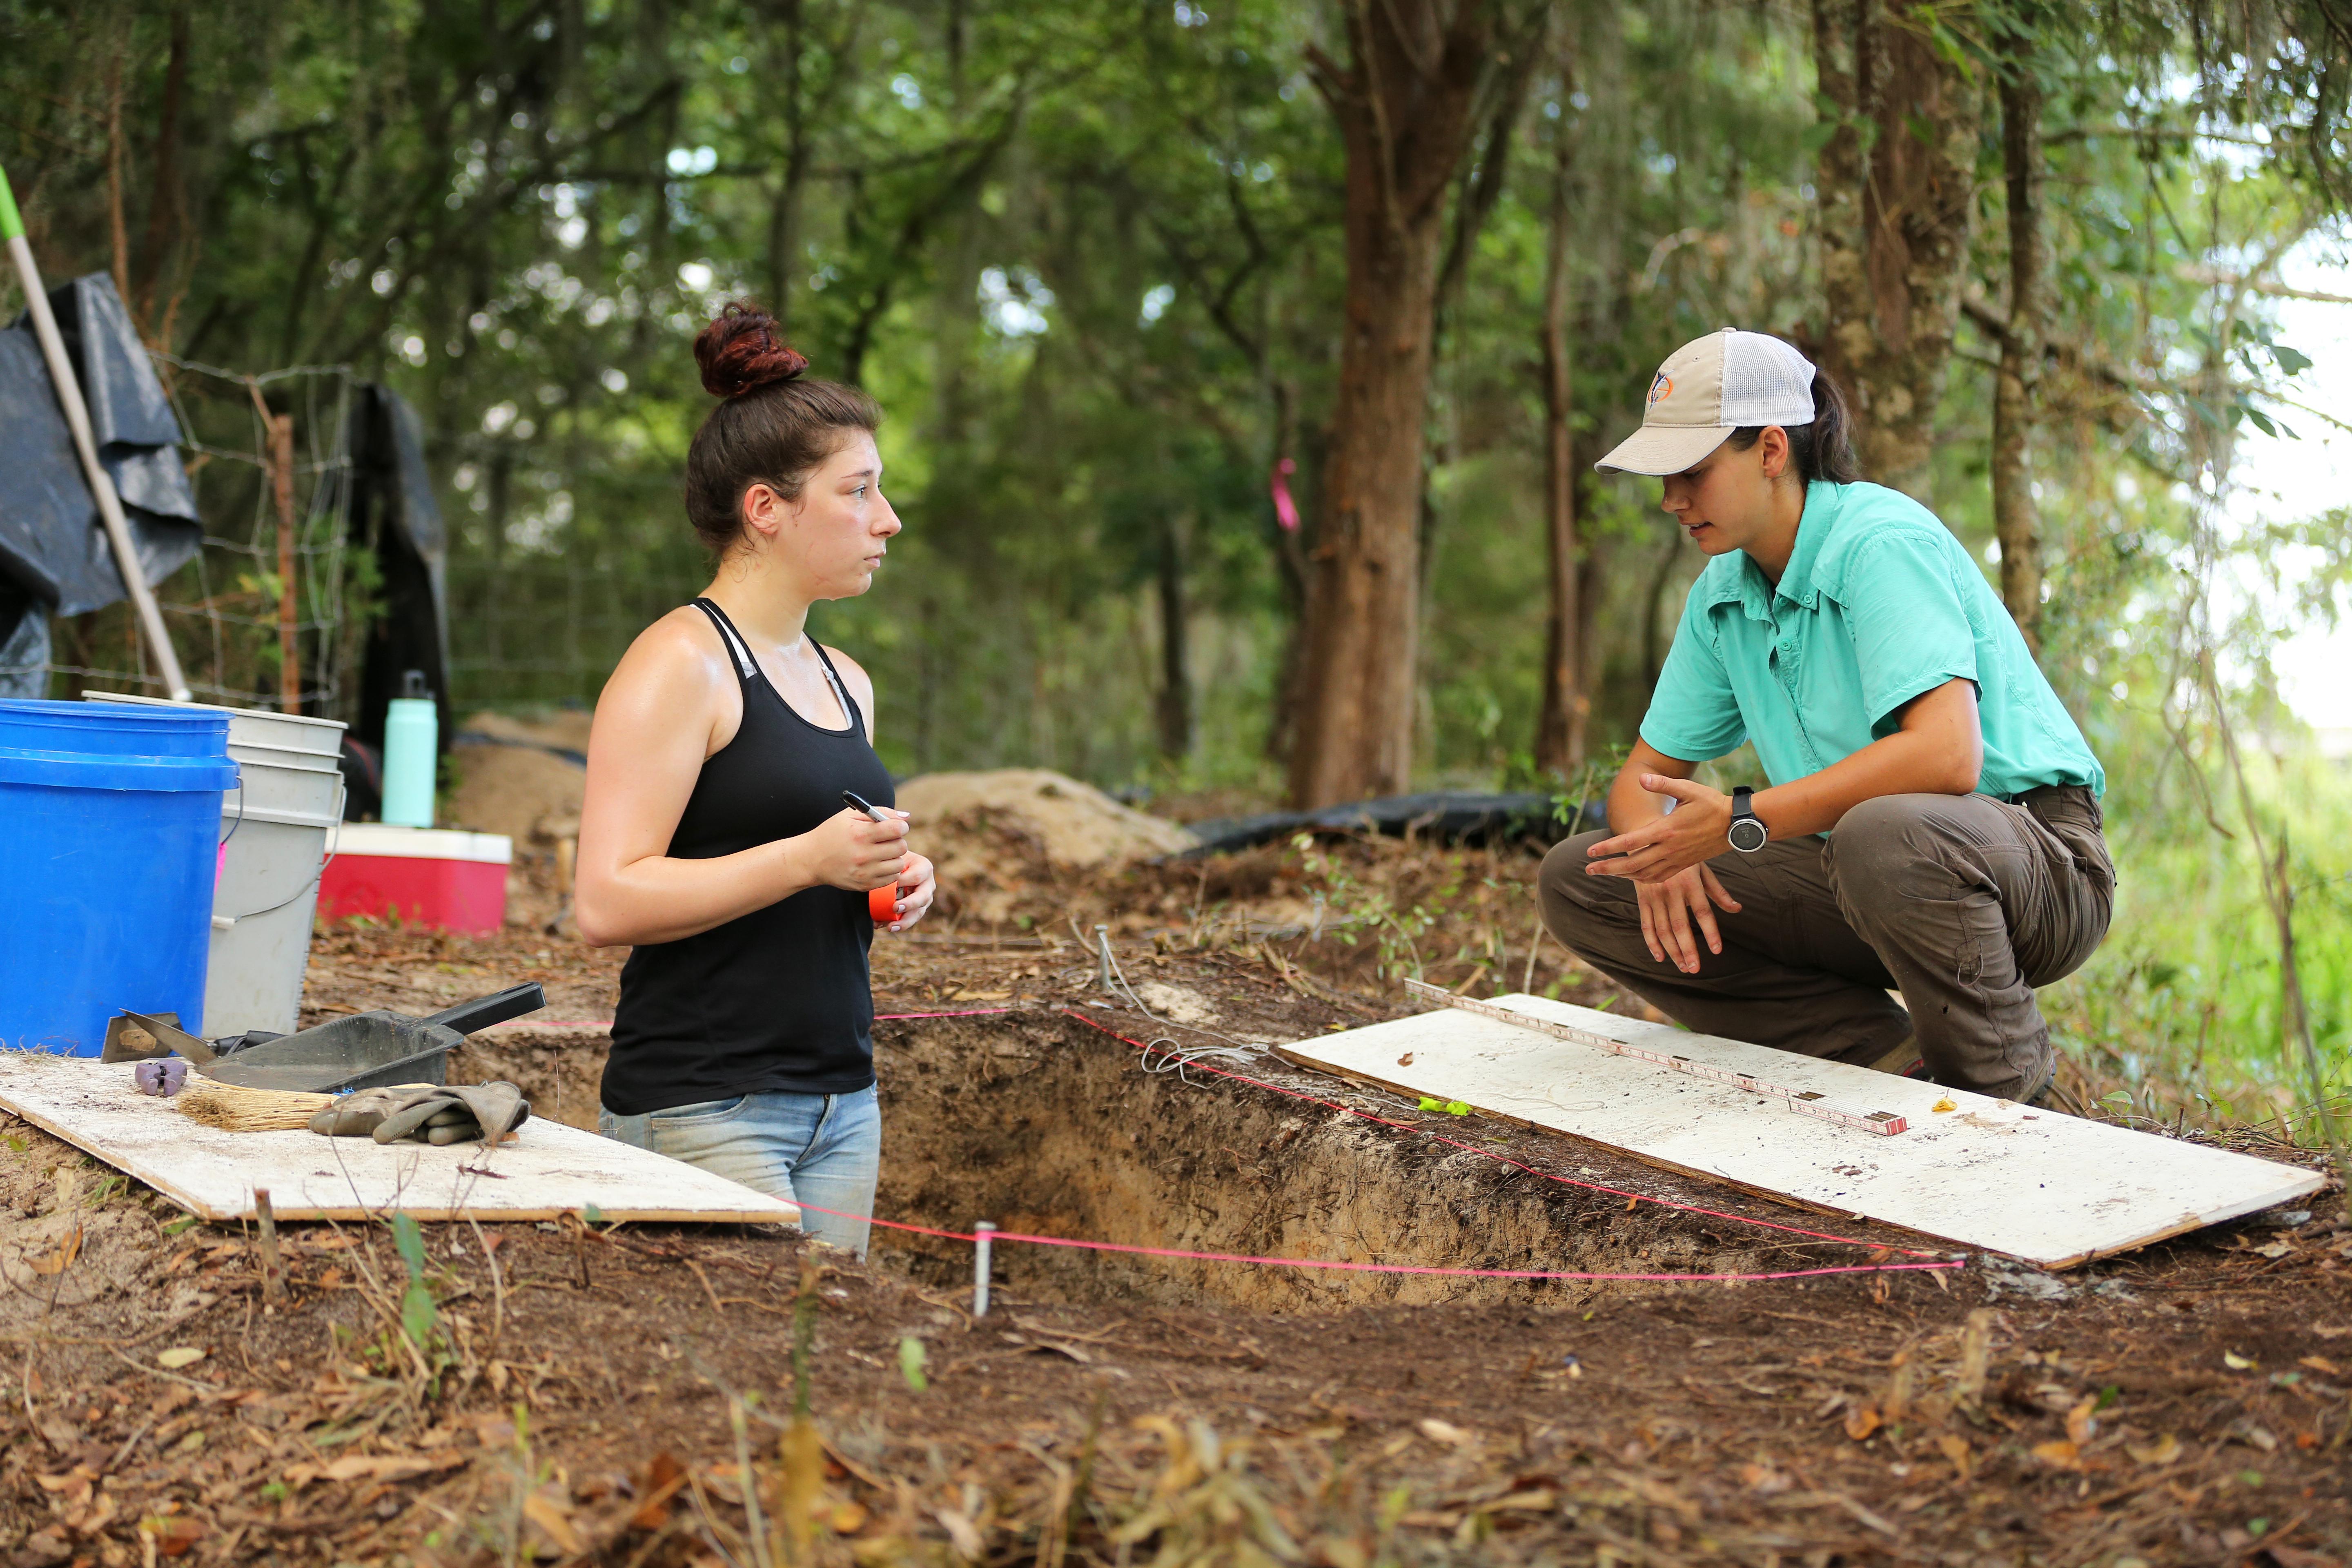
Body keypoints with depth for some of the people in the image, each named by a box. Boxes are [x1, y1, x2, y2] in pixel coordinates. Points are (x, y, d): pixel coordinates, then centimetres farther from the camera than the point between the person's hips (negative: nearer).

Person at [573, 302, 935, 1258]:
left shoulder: (844, 683, 16)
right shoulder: (680, 663, -9)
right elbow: (606, 905, -17)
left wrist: (893, 887, 9)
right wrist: (807, 860, -21)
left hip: (842, 1101, 8)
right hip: (701, 1107, -8)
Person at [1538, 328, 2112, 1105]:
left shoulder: (1883, 540, -20)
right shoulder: (1721, 595, 6)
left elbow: (1946, 755, -33)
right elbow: (1645, 778, 12)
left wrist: (1739, 823, -31)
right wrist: (1662, 851, -14)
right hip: (1857, 870, 8)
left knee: (1883, 836, -44)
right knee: (1577, 882, -4)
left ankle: (2007, 1083, -13)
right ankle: (1889, 1057, -9)